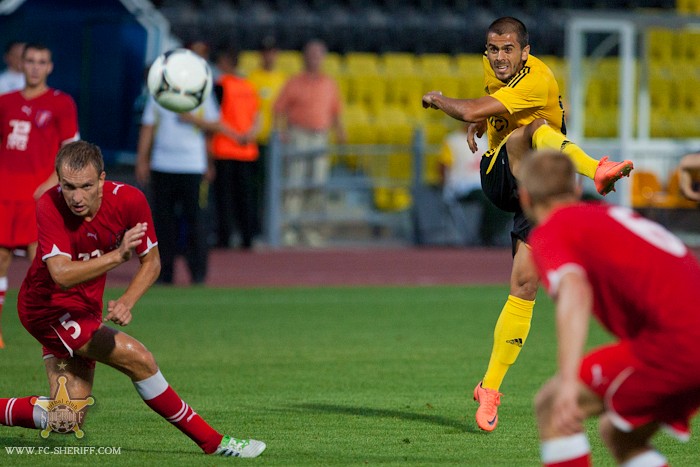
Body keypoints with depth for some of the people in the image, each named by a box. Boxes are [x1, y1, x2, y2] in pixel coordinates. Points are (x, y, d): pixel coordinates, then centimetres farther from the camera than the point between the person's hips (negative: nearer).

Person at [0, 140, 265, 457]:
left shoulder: (129, 200, -16)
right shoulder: (50, 207, -26)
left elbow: (151, 261, -5)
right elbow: (62, 274, -35)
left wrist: (127, 302, -23)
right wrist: (117, 255, -46)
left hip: (85, 310, 6)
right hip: (48, 306, -6)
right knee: (139, 360, -17)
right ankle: (212, 442, -7)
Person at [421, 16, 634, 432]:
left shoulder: (538, 80, -21)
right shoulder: (493, 68, 2)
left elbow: (470, 111, -26)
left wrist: (438, 100, -7)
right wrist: (478, 126, 11)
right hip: (499, 176, 4)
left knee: (525, 284, -11)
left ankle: (490, 388, -2)